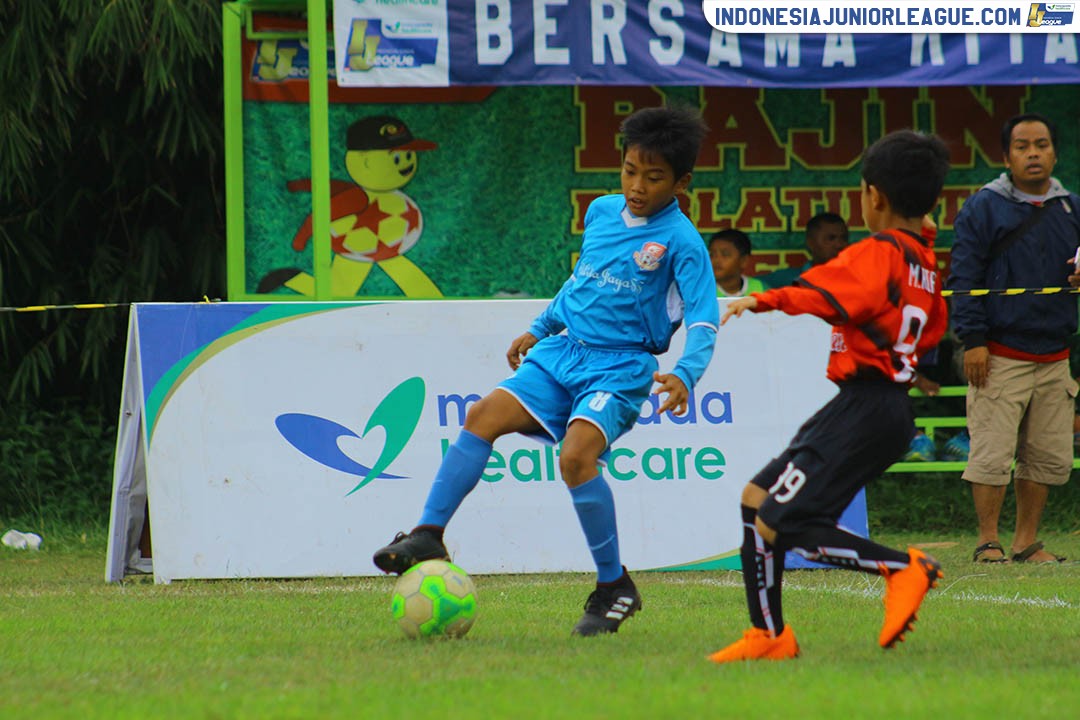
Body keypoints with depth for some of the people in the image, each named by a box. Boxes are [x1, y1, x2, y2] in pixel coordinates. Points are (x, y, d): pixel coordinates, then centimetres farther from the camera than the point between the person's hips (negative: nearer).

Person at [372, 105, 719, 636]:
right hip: (560, 353, 6)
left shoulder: (680, 241, -8)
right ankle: (428, 536, -11)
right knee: (484, 416, -15)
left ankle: (614, 587, -12)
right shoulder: (601, 211, 11)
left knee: (577, 455, -28)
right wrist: (539, 329, 30)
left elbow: (703, 320, -14)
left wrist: (685, 374, -31)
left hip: (621, 368, -6)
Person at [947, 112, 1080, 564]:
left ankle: (1027, 542, 15)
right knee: (992, 454, -9)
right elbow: (964, 277, -4)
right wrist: (972, 340, -12)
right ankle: (988, 541, 0)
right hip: (999, 355, -5)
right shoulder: (983, 208, -1)